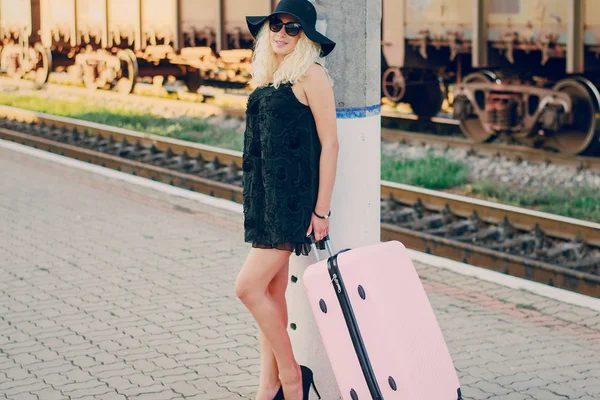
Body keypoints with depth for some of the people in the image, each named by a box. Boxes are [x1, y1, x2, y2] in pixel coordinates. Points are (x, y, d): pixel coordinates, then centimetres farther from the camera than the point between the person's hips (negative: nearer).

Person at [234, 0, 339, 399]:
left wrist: (322, 209, -14)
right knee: (272, 295, 10)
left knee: (250, 286, -11)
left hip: (293, 198, -8)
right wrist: (258, 199, 16)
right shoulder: (269, 75, 13)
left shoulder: (310, 75, -10)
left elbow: (329, 144, -12)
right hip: (265, 196, 8)